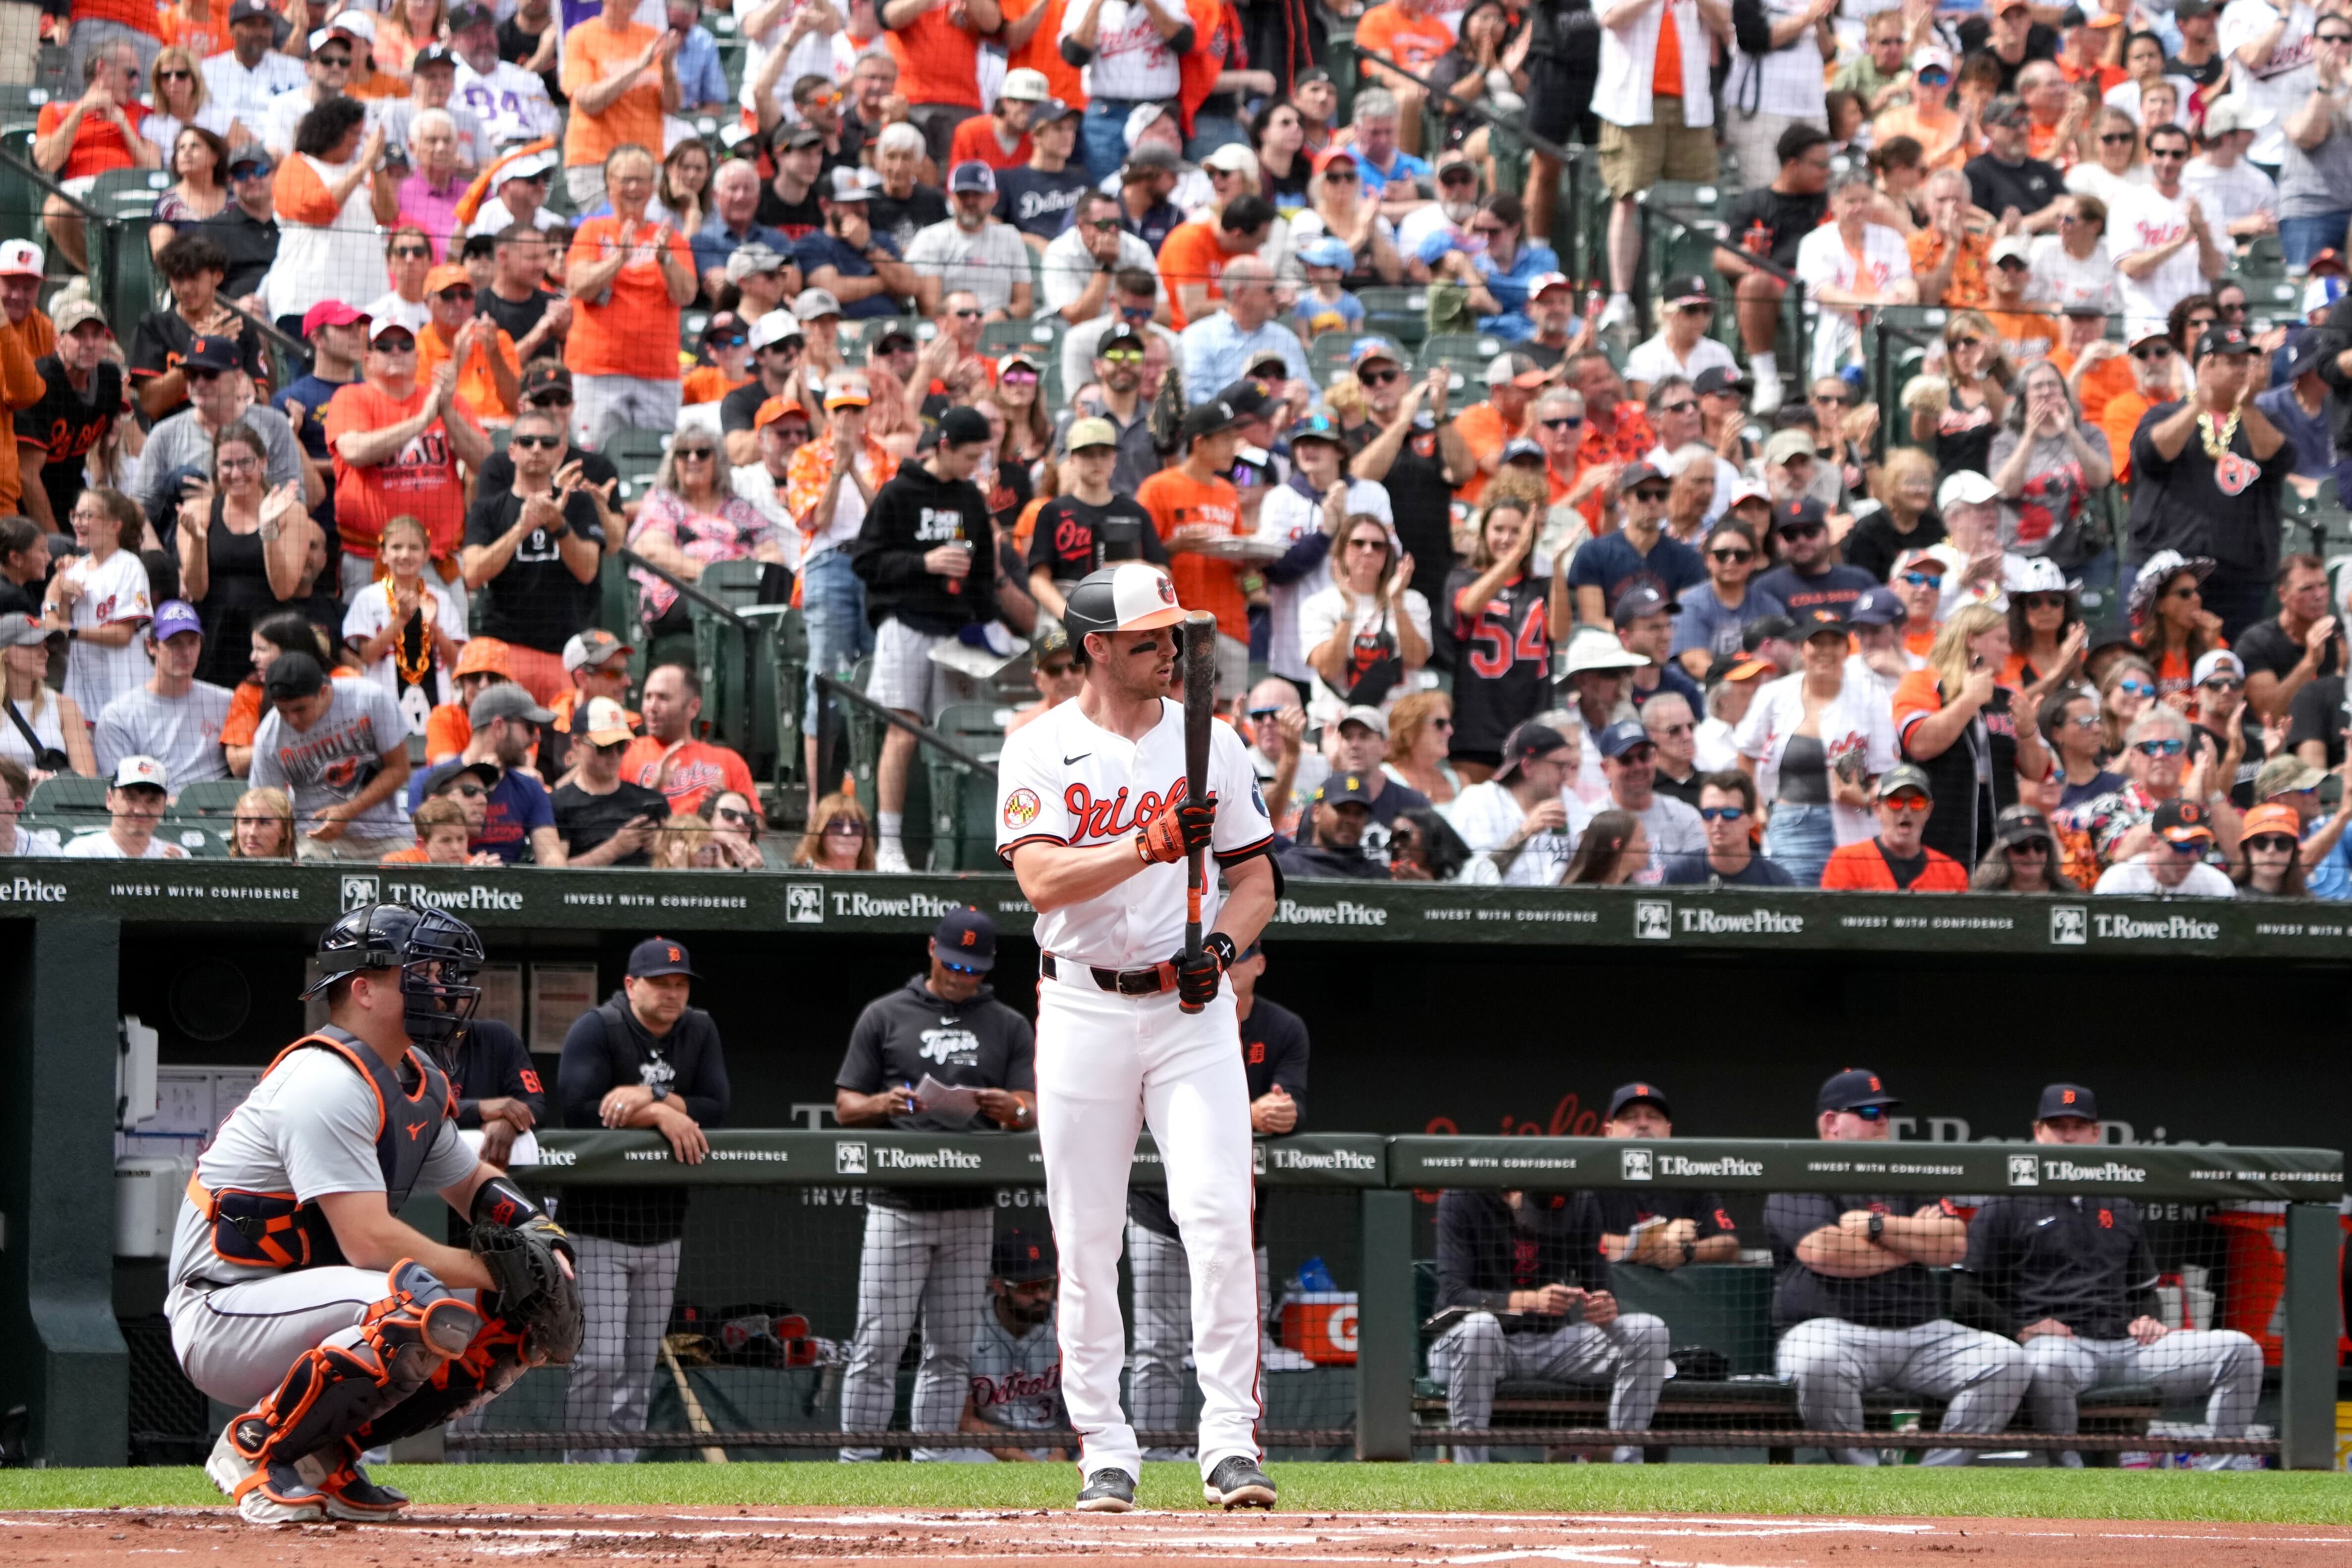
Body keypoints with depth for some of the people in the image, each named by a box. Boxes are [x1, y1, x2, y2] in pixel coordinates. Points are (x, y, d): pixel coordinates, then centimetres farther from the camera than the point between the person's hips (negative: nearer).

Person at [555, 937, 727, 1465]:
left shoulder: (699, 1033, 8)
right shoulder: (595, 1030, -8)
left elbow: (716, 1108, -4)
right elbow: (578, 1110, -20)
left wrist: (648, 1097, -17)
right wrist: (661, 1115, -20)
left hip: (663, 1231, 6)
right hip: (597, 1227, -6)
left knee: (641, 1367, 7)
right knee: (598, 1362, -12)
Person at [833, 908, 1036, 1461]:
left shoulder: (1010, 1027, 13)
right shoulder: (885, 1016, 8)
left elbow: (1033, 1114, 6)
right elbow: (845, 1106, 7)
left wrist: (1009, 1109, -18)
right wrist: (884, 1104, -15)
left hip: (971, 1213, 2)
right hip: (897, 1207, -2)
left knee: (951, 1351, 4)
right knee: (878, 1345, -7)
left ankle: (929, 1465, 8)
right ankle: (856, 1461, -4)